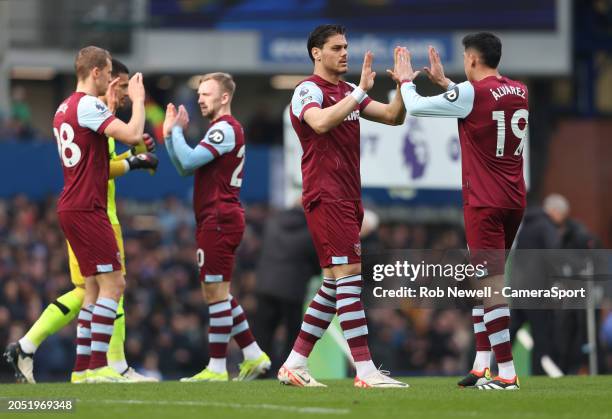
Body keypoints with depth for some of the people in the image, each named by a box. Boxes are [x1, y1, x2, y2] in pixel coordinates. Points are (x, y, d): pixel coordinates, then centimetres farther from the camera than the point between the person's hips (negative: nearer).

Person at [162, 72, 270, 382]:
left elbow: (188, 161, -21)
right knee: (217, 293, 14)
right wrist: (170, 134, 12)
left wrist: (175, 130, -6)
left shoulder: (225, 129, -12)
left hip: (219, 221, -11)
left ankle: (217, 368, -7)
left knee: (215, 292, -8)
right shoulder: (222, 129, 21)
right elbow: (185, 168, 21)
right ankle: (254, 356, 15)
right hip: (217, 220, 11)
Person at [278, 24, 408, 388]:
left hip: (348, 200, 9)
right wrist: (361, 90, -27)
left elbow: (393, 117, 15)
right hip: (326, 197, -9)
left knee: (335, 284, 9)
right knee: (350, 275, -14)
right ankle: (366, 371, -17)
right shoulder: (309, 91, -8)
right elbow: (321, 122, -29)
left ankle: (294, 365, 15)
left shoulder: (349, 92, 17)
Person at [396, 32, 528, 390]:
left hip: (485, 203, -8)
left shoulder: (472, 92, -14)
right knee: (481, 281, 18)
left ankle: (507, 373, -12)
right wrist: (444, 83, 31)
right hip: (514, 200, 8)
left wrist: (406, 81, 15)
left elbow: (416, 107, -4)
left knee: (491, 285, -8)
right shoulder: (519, 92, 8)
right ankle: (482, 366, 17)